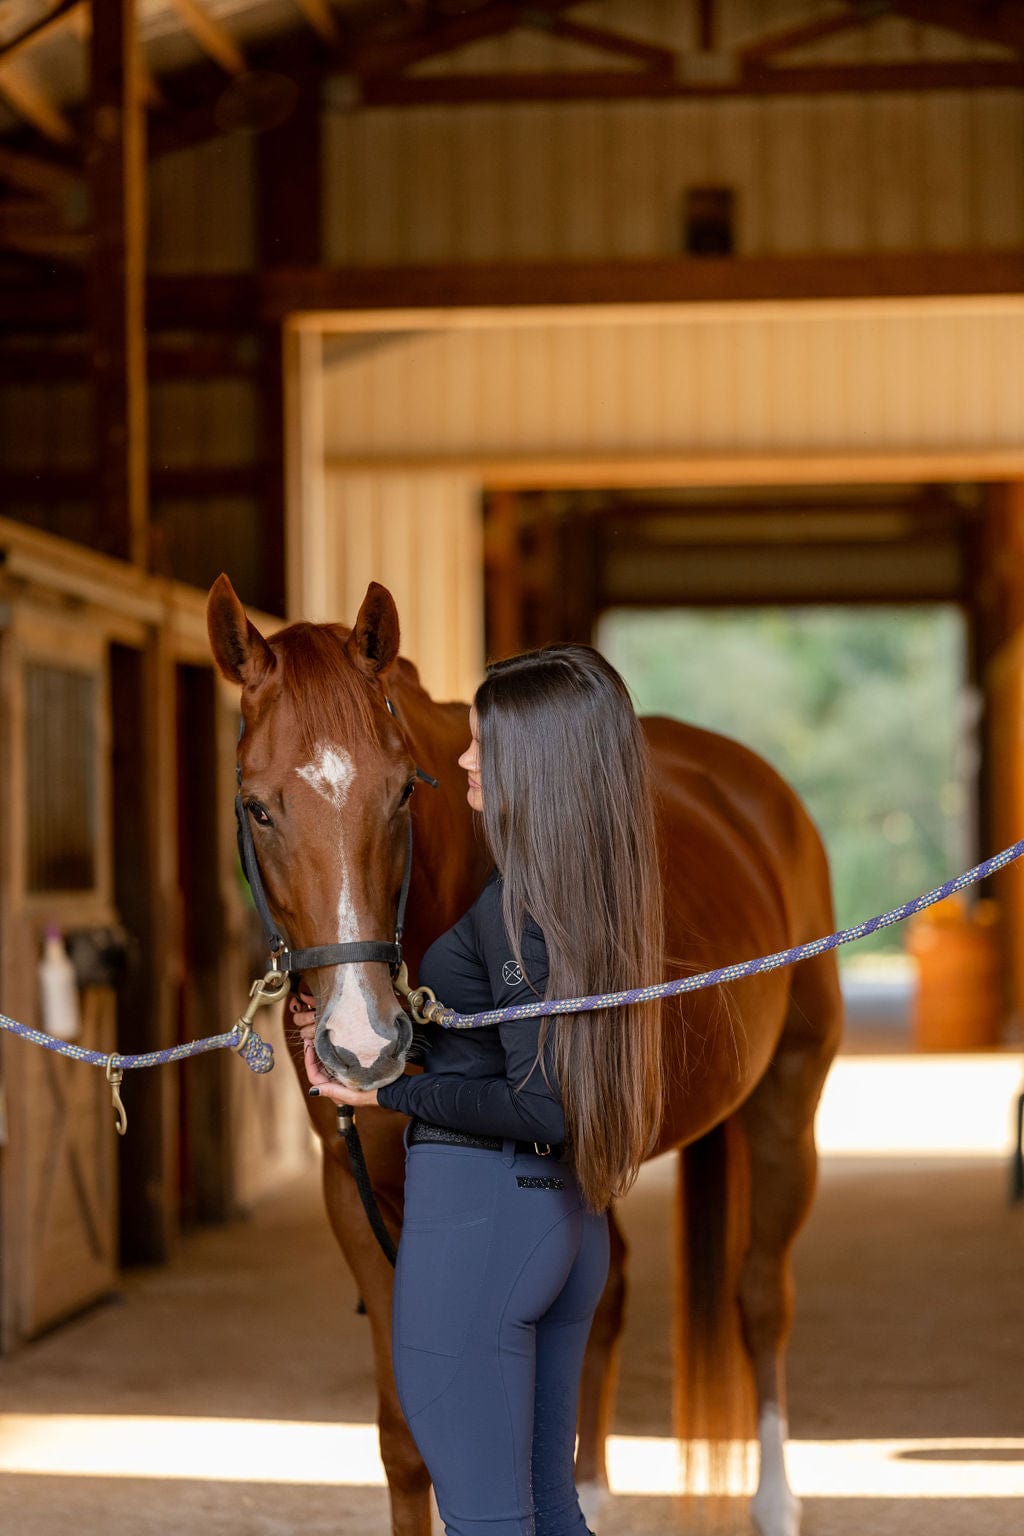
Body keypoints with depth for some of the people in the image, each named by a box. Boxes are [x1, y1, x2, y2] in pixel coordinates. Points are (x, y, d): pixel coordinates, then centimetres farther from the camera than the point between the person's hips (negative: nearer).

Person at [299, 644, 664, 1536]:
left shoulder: (518, 902, -19)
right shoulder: (598, 886, 8)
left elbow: (538, 1105, -22)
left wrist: (387, 1092, -16)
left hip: (476, 1210, -9)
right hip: (570, 1217, 9)